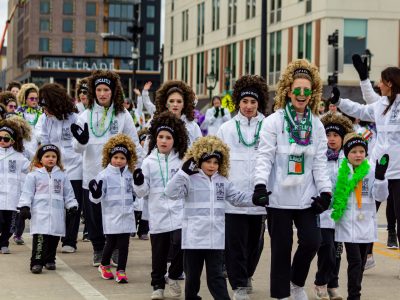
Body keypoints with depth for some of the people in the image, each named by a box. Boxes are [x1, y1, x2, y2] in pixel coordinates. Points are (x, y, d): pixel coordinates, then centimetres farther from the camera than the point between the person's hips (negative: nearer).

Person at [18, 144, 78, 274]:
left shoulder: (62, 175, 12)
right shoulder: (34, 175, 2)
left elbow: (68, 194, 14)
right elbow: (27, 193, 0)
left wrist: (72, 206, 4)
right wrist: (24, 207, -9)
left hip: (57, 214, 4)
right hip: (40, 213, -4)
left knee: (54, 238, 8)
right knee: (40, 238, -12)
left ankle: (49, 260, 22)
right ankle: (36, 262, -10)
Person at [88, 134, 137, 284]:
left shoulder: (129, 174, 8)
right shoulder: (104, 175, -7)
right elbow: (97, 198, -9)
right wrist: (95, 193, -28)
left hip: (127, 215, 4)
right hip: (111, 215, -3)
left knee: (124, 243, 2)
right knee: (111, 243, 6)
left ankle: (121, 271, 8)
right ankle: (104, 265, 30)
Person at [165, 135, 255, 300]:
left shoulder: (223, 182, 10)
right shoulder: (190, 180, -4)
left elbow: (238, 198, 12)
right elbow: (171, 193, -16)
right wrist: (184, 171, -22)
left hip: (216, 238, 3)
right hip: (194, 238, -3)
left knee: (216, 276, 4)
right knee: (192, 275, 10)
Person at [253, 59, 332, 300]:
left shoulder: (317, 125, 8)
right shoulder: (274, 121, -4)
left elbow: (320, 162, 8)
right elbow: (265, 156, -9)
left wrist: (325, 191, -1)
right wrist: (260, 185, -22)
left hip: (306, 196, 3)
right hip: (279, 196, -3)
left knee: (312, 241, -5)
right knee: (281, 247, 3)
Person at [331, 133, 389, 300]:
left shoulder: (371, 173, 1)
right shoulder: (340, 173, -2)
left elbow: (381, 196, -7)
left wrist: (380, 176, -20)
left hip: (367, 225, 3)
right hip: (348, 225, -3)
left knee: (361, 261, 12)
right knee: (355, 261, -11)